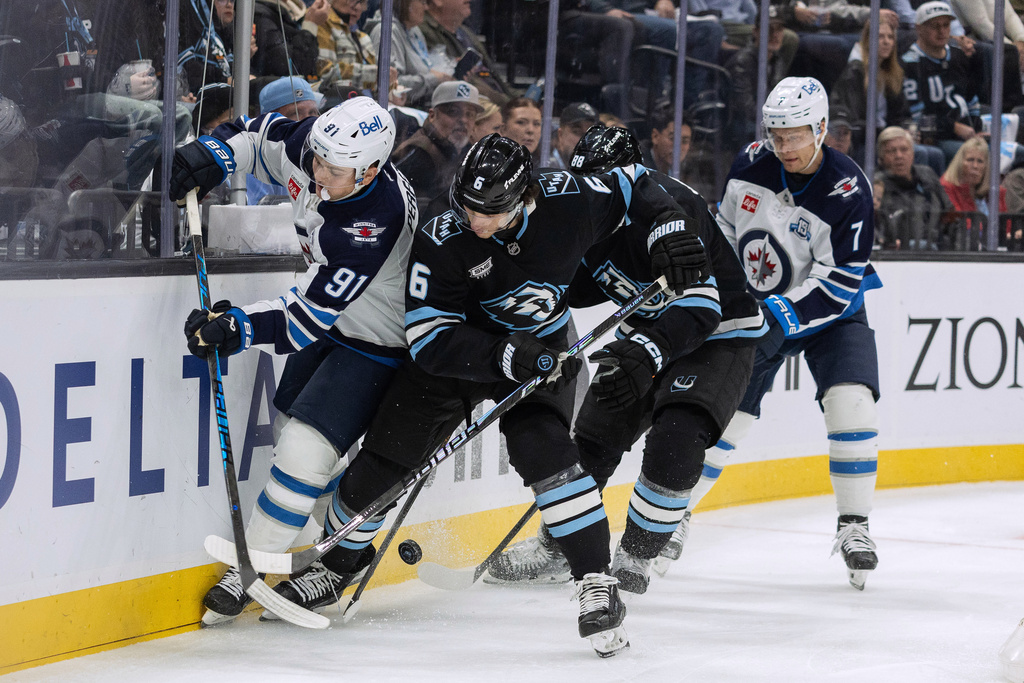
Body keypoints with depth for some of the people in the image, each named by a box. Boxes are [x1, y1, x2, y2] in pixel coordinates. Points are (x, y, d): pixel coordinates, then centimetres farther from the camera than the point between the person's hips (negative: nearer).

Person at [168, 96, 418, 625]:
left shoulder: (377, 222, -39)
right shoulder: (310, 145, -18)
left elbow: (308, 315, -37)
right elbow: (259, 136, 6)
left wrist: (238, 329, -42)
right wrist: (211, 154, -11)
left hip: (376, 343, -9)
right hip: (329, 320, 9)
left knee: (305, 448, -15)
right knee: (292, 427, 19)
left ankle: (246, 571, -2)